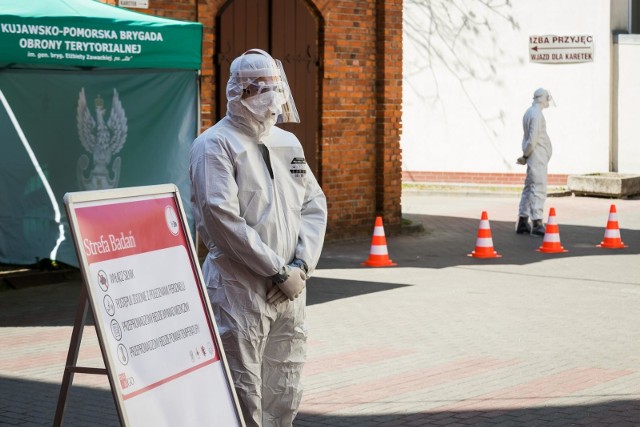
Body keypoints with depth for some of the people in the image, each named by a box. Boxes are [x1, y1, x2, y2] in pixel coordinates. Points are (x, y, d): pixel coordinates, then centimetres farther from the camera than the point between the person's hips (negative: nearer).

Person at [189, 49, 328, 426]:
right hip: (238, 288, -7)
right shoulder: (215, 144, -7)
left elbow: (315, 204, 13)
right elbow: (221, 217, -17)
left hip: (289, 291, 7)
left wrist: (301, 266, -3)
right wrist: (278, 270, -15)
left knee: (284, 396, 12)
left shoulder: (289, 143, 16)